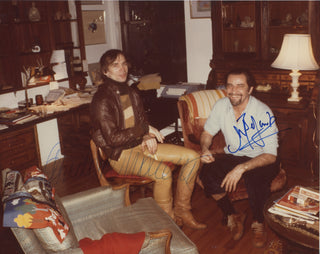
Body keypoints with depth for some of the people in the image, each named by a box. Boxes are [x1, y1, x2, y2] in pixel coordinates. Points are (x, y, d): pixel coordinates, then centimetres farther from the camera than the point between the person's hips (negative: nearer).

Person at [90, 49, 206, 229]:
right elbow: (113, 138, -20)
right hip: (120, 153, -8)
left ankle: (182, 211, 5)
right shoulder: (102, 100, -14)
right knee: (163, 172, -35)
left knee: (193, 157, -3)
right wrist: (145, 129, -18)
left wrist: (149, 137, -4)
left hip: (142, 144, 8)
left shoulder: (130, 93, 11)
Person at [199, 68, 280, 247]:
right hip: (233, 156, 4)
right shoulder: (221, 106, -8)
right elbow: (208, 132, 8)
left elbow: (271, 155, -22)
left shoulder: (263, 113, -21)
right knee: (206, 175, -23)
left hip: (261, 160, -4)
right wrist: (205, 148, -15)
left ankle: (258, 222, -3)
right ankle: (233, 216, 1)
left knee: (256, 180, -36)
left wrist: (242, 168, -35)